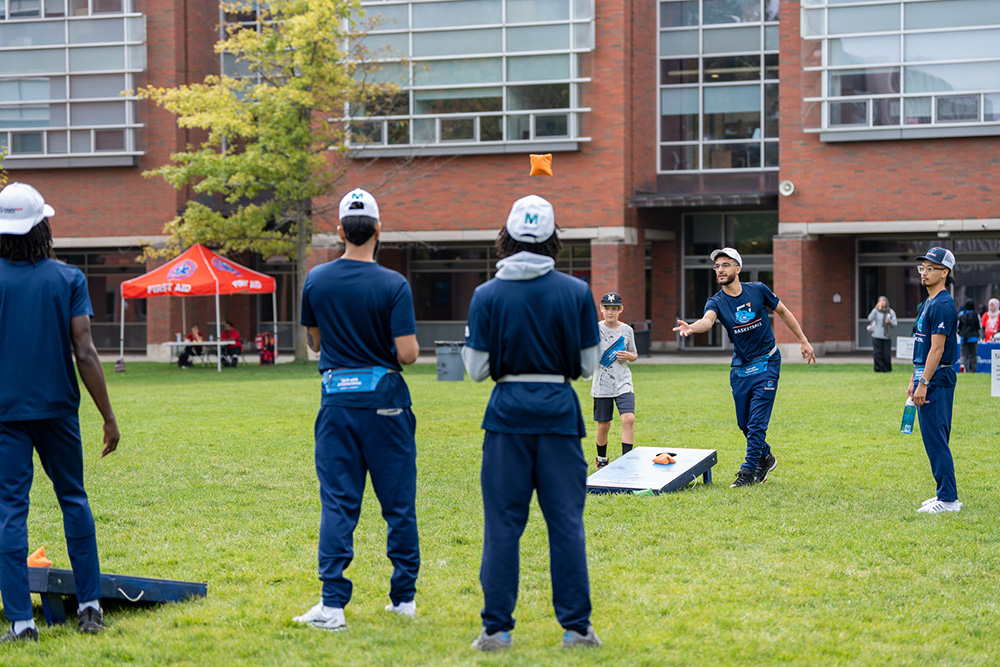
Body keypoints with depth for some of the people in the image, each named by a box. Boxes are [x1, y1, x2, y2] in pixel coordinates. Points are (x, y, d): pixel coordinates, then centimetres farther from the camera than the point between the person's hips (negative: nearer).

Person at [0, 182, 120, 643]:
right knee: (73, 499, 15)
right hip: (57, 409, 1)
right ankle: (89, 606, 17)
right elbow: (85, 353, -7)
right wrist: (108, 416, -1)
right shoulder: (68, 279, -3)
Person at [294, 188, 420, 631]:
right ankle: (403, 597, 16)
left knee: (337, 503, 2)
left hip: (337, 399, 2)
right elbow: (407, 353, -13)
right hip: (385, 399, -2)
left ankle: (333, 604, -5)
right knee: (398, 503, 9)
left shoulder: (316, 281, 1)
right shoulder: (393, 285, -11)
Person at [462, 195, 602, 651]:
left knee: (502, 522, 4)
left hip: (508, 412, 0)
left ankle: (497, 628, 5)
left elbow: (477, 370, -2)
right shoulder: (576, 292, -1)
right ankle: (575, 627, 7)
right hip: (559, 412, 1)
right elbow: (587, 365, 3)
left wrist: (469, 342, 18)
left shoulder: (487, 295, -3)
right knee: (566, 521, 5)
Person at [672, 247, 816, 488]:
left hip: (767, 363, -3)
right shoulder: (716, 302, -7)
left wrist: (803, 340, 10)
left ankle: (750, 471, -2)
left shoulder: (757, 290, -6)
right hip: (740, 368, 3)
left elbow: (783, 312, 9)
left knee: (757, 421, -10)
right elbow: (708, 320, -30)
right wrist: (691, 327, -54)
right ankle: (765, 458, 33)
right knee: (744, 423, 9)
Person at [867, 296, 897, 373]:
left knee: (887, 354, -4)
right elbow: (870, 319, -11)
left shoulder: (891, 312, 10)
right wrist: (876, 308, -14)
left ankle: (887, 369, 8)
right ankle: (878, 369, 1)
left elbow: (895, 324, 10)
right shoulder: (876, 311, 6)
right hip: (877, 336, -1)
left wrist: (890, 322, -13)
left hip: (887, 337, 1)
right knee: (877, 354, -6)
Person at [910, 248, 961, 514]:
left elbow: (937, 348, -21)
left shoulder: (943, 305, -15)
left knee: (935, 439, -10)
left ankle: (948, 499, -8)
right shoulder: (929, 302, 17)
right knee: (935, 441, 13)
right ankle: (945, 494, 17)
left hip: (937, 379, -11)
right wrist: (914, 380, 21)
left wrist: (923, 384, -23)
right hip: (926, 377, 11)